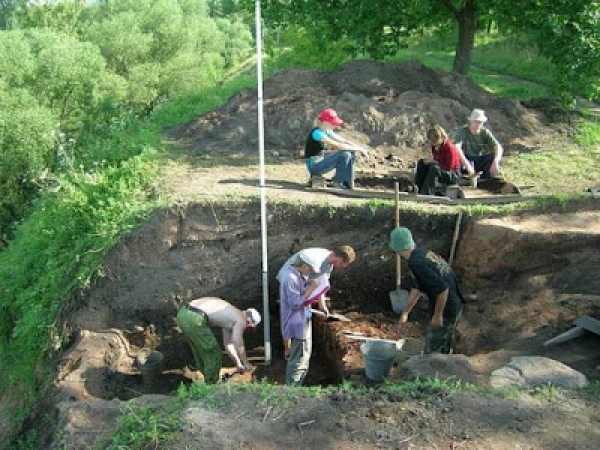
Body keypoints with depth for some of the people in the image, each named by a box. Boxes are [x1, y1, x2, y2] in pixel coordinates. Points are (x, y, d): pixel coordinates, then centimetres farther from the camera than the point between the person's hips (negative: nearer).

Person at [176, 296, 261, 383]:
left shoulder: (229, 316, 29)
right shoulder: (241, 320, 4)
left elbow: (227, 344, 37)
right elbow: (238, 347, 6)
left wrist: (238, 364, 42)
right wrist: (246, 363, 24)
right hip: (195, 319, -10)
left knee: (201, 351, 27)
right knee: (213, 354, 8)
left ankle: (209, 379, 42)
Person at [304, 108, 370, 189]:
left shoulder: (327, 131, 8)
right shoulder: (317, 133, -21)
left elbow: (344, 141, 6)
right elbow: (338, 145, -27)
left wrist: (361, 148, -8)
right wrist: (358, 149, -21)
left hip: (322, 161, 9)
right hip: (314, 165, -9)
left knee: (350, 153, 2)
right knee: (344, 154, -21)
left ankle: (347, 182, 2)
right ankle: (337, 182, -6)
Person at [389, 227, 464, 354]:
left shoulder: (417, 264, -25)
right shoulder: (424, 253, 7)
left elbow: (443, 288, -30)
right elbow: (417, 289, 17)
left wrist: (437, 315, -18)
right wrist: (405, 313, 22)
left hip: (445, 311, -9)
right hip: (454, 307, 9)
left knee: (432, 352, 7)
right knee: (444, 351, 23)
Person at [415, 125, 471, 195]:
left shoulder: (450, 148, -24)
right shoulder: (435, 146, -1)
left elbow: (448, 168, -24)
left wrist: (434, 162, -21)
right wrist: (430, 160, -9)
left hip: (453, 176, -9)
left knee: (434, 168, -35)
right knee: (421, 163, -1)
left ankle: (427, 194, -37)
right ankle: (419, 188, -8)